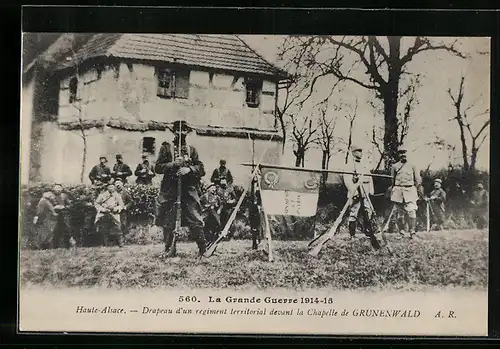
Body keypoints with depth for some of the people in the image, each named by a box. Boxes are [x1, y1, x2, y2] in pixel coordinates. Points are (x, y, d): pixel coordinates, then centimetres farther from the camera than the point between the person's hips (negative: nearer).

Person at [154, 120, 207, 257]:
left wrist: (189, 169, -12)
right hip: (170, 189, -1)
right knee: (168, 222, 3)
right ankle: (169, 250, 17)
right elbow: (157, 167, 1)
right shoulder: (166, 148, 8)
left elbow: (201, 168, 7)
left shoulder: (192, 149, 13)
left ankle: (203, 249, 2)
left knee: (196, 221, -5)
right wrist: (173, 164, -12)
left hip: (189, 189, 1)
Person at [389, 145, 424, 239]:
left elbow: (418, 180, 12)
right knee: (401, 213, 4)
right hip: (398, 191, 1)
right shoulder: (395, 166, 11)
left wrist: (420, 190, 6)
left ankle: (412, 232, -6)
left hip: (410, 190, -1)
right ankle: (401, 233, 13)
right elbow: (392, 181, 18)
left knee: (412, 211, -13)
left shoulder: (412, 166, 10)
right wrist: (391, 191, 15)